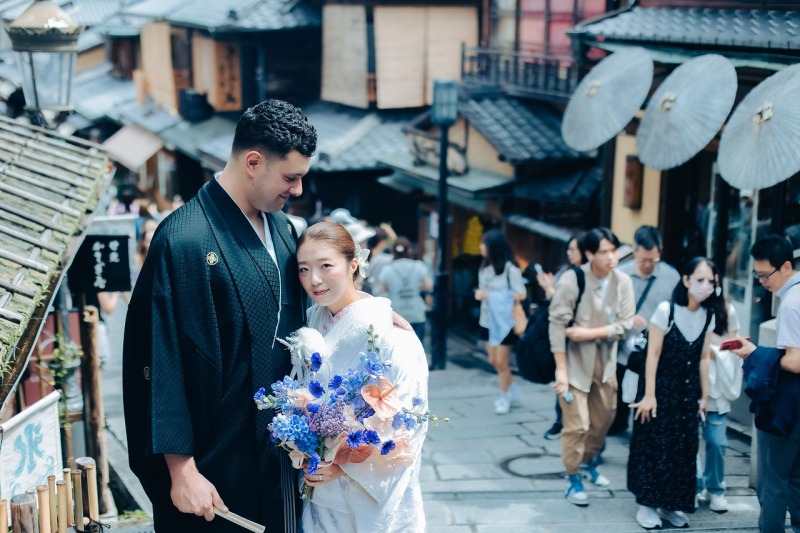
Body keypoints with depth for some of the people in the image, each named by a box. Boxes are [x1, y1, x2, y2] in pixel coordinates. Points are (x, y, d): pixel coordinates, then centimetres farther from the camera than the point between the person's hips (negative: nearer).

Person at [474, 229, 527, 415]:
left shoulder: (510, 268, -16)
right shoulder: (485, 267, 6)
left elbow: (521, 294, -15)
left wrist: (493, 296, -18)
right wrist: (479, 293, -9)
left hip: (505, 322, -7)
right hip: (488, 320, 7)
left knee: (501, 361, 0)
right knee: (494, 361, 12)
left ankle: (504, 396, 17)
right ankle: (512, 390, 31)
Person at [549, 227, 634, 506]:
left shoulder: (623, 282, -6)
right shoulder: (571, 279, -18)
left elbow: (625, 324, -6)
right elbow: (557, 324, -17)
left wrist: (590, 333, -20)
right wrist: (561, 370, -19)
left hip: (605, 360, 5)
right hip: (575, 360, -5)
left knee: (603, 419, 17)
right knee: (577, 424, -5)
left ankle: (589, 461, 43)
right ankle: (573, 478, 15)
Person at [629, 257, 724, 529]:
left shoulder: (709, 316, 0)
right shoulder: (666, 310, -15)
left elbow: (703, 359, 6)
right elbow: (653, 354, -14)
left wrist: (704, 396, 8)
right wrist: (648, 395, -16)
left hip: (688, 392, 5)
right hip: (661, 388, -5)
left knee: (684, 449, 8)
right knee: (654, 446, 1)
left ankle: (672, 504, 20)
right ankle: (647, 504, 11)